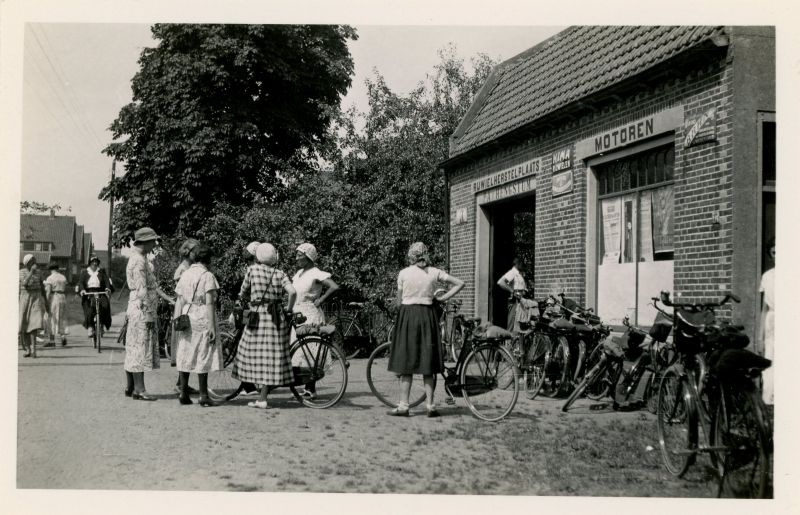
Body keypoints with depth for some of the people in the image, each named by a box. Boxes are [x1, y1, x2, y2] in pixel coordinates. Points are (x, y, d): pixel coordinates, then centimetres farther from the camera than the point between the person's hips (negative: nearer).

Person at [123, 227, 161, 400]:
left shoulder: (135, 258, 17)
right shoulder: (139, 261, -15)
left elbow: (151, 286, 20)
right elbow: (142, 291, -19)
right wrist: (149, 314, -18)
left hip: (135, 310, 10)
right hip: (142, 310, -10)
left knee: (133, 350, 12)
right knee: (141, 349, -7)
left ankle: (131, 387, 18)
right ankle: (139, 389, -3)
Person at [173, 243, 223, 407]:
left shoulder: (184, 275, 9)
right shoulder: (208, 276, -7)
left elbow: (179, 301, 8)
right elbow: (209, 304, -12)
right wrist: (212, 327, -11)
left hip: (186, 318, 5)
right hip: (202, 319, -5)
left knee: (184, 356, 10)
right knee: (203, 357, -1)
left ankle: (184, 393, 13)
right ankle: (204, 396, 1)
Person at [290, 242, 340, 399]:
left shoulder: (316, 274, -12)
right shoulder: (299, 273, 13)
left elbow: (334, 287, -22)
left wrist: (320, 300, -15)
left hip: (310, 315, -8)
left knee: (308, 351, -6)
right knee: (297, 350, 8)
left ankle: (311, 389, 0)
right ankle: (308, 388, 15)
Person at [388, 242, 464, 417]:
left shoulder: (404, 273, -3)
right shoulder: (434, 272, 3)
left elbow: (399, 300, 5)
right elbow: (460, 283, 6)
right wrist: (444, 297, 9)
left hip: (407, 314, -2)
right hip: (427, 315, 2)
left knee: (406, 363, 2)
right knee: (427, 363, 7)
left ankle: (403, 405, 3)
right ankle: (430, 405, 7)